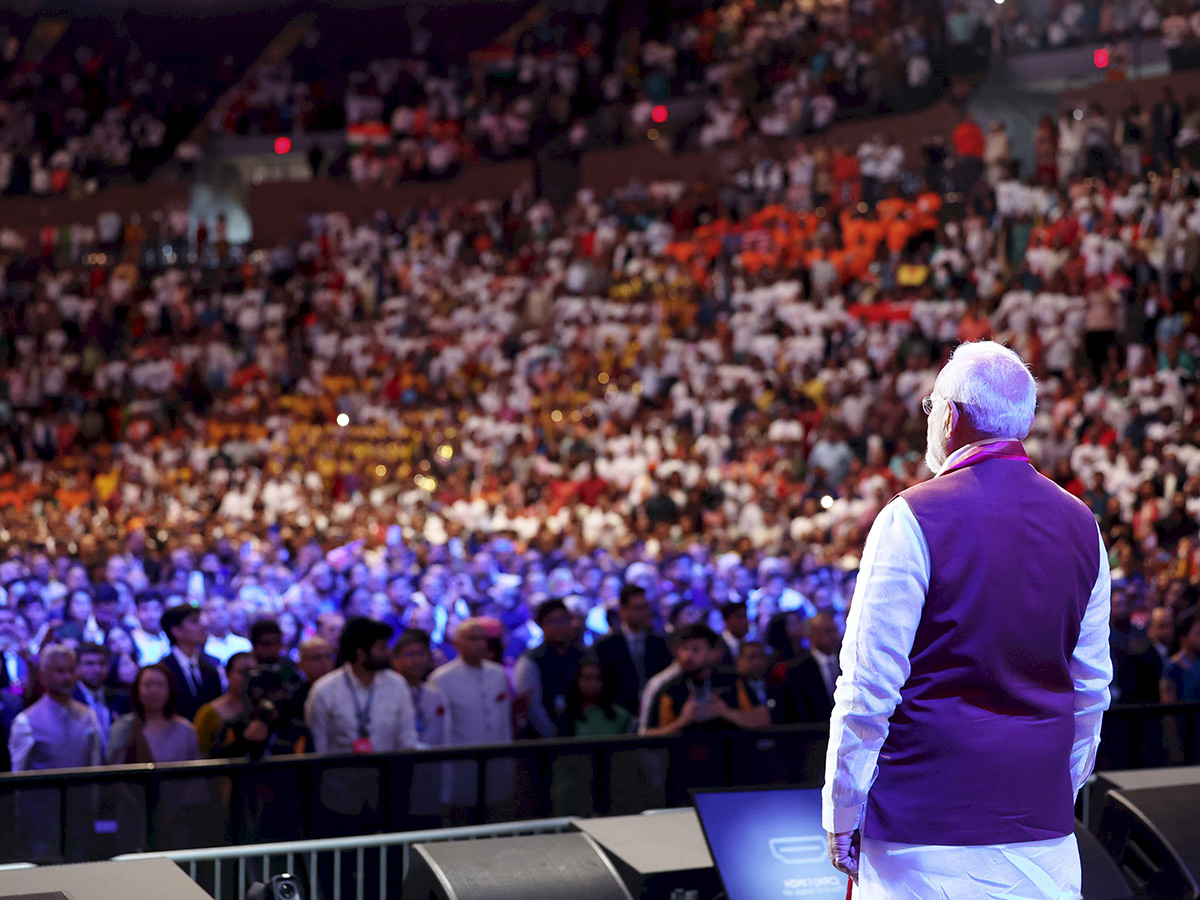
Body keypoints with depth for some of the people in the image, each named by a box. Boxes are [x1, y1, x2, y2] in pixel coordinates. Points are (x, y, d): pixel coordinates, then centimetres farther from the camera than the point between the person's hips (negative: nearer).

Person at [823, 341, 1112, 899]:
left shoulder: (913, 521, -10)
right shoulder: (1081, 526, 7)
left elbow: (868, 689, -10)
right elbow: (1092, 691, 13)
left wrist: (840, 817, -3)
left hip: (925, 833, -5)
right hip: (1043, 834, 5)